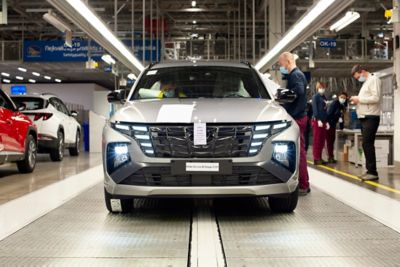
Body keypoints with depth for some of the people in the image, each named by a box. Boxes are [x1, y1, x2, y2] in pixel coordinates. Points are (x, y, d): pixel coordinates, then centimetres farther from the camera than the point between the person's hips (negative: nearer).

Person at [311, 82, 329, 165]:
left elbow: (325, 110, 19)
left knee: (322, 141, 7)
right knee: (317, 140, -6)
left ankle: (320, 158, 12)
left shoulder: (324, 97, 17)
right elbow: (315, 109, -11)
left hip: (323, 121, 7)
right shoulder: (315, 96, -3)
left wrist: (327, 121, 13)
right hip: (317, 120, -7)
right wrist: (318, 120, -18)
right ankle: (316, 158, -4)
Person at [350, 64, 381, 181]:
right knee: (367, 145, 7)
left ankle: (373, 172, -10)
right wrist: (358, 101, 5)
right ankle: (370, 171, 10)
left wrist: (359, 99, -13)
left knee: (367, 144, -12)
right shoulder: (366, 82, 21)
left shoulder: (373, 79, -6)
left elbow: (376, 98, -18)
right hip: (365, 118, 9)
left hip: (371, 117, -9)